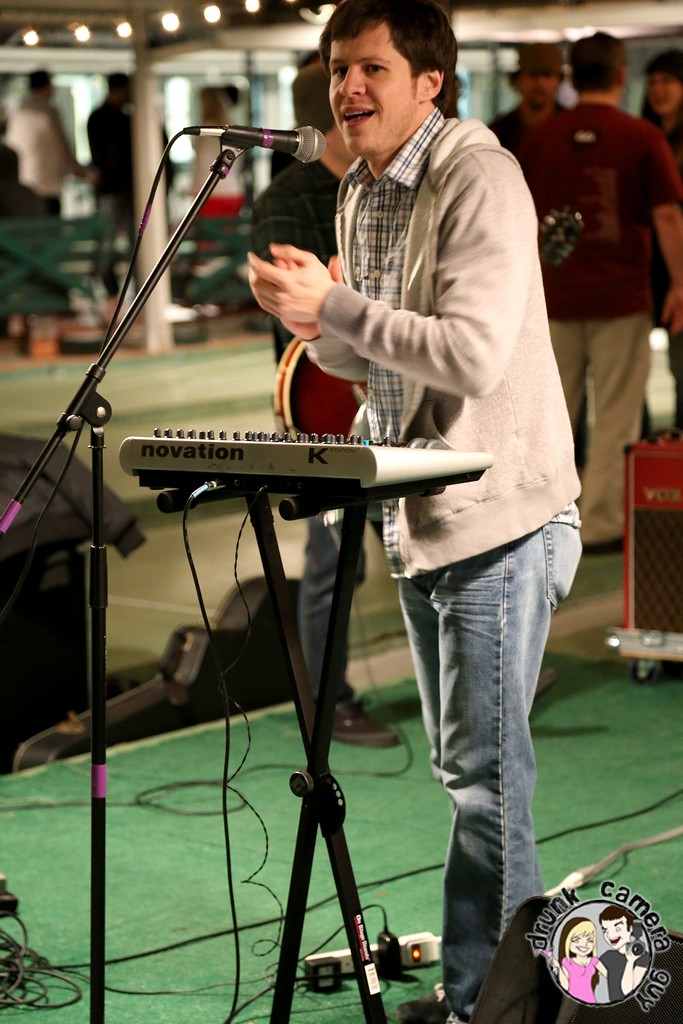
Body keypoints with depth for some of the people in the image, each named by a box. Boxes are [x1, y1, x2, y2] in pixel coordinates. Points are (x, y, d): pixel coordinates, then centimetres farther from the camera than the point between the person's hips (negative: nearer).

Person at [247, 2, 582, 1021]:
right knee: (464, 769, 15)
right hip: (419, 519, 9)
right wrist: (317, 329, -2)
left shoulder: (481, 179, -15)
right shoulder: (360, 194, 12)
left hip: (498, 517, -9)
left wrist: (333, 307, -21)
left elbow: (473, 355, -24)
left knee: (485, 773, -5)